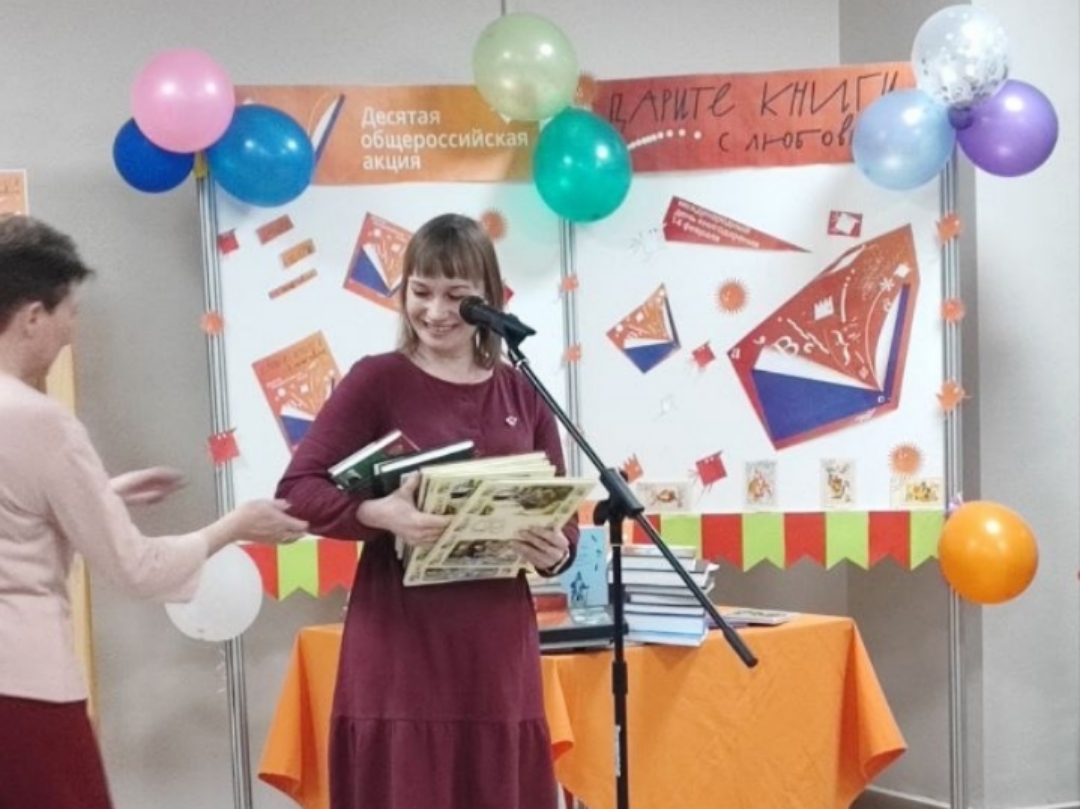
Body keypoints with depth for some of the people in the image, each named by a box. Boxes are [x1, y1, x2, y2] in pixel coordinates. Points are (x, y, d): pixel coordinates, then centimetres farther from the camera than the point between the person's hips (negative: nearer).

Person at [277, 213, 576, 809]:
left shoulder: (521, 393, 9)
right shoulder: (377, 381, -2)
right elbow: (297, 490, -8)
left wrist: (553, 550, -12)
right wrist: (380, 513, -25)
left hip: (498, 648, 4)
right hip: (400, 646, -4)